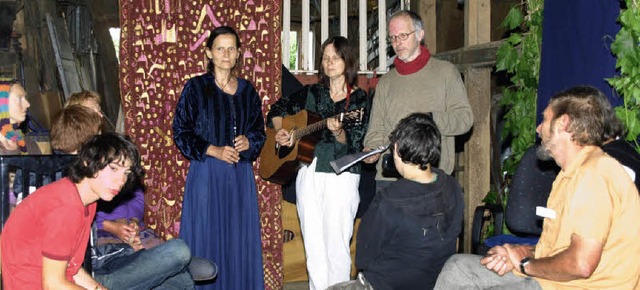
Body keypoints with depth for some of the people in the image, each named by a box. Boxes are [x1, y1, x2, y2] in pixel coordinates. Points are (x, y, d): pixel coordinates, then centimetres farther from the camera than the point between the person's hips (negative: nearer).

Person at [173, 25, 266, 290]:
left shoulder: (247, 90, 9)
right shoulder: (195, 87, -1)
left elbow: (259, 130, 14)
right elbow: (181, 132, -4)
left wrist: (249, 141, -8)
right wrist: (214, 151, -14)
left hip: (240, 175, 3)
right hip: (206, 173, -3)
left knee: (239, 240, 6)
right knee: (206, 238, -1)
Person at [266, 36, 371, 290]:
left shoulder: (359, 99, 1)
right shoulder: (312, 93, 11)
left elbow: (354, 145, -6)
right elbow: (277, 109, 20)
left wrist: (338, 132, -25)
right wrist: (280, 132, 2)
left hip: (341, 176, -4)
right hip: (308, 174, 4)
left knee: (336, 245, -6)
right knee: (313, 244, 7)